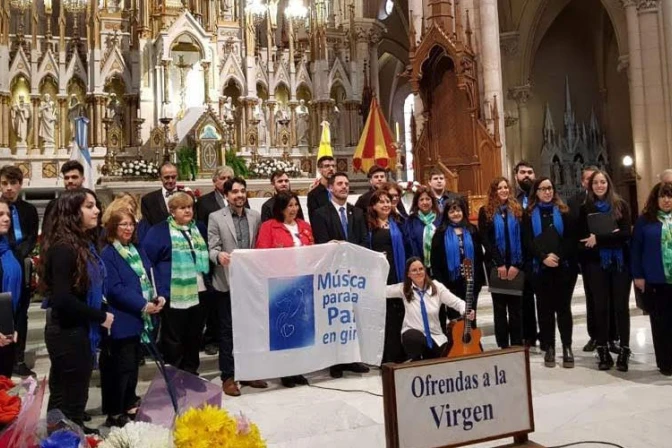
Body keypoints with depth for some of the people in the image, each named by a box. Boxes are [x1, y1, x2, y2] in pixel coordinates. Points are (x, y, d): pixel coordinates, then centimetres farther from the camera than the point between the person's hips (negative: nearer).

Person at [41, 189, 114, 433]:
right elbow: (62, 299, -25)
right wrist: (101, 316, -16)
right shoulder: (63, 248, -20)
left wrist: (100, 315, -1)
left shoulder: (83, 243, 7)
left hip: (80, 330, 9)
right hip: (68, 333, -9)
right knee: (72, 398, 5)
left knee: (64, 396, 21)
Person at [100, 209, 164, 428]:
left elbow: (149, 276, 13)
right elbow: (114, 288, -18)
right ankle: (114, 413, 13)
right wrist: (142, 305, -20)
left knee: (134, 363, 17)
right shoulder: (107, 254, -12)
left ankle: (129, 403, 32)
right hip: (122, 320, -7)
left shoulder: (138, 250, 12)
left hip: (141, 318, 7)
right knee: (122, 366, 0)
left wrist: (158, 297, -5)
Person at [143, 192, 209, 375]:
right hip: (174, 295, -5)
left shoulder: (199, 229, 14)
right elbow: (147, 260, -8)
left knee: (194, 336, 13)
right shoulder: (159, 231, -4)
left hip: (198, 293, 5)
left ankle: (191, 373, 26)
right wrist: (158, 288, -13)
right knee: (173, 339, 4)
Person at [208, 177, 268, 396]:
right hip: (227, 282, -3)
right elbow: (212, 248, -7)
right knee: (228, 329, 4)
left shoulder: (255, 216, 10)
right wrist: (219, 256, -28)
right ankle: (228, 377, 13)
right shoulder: (216, 218, -1)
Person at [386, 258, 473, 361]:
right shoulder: (403, 288, -3)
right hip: (413, 334, -2)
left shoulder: (436, 287, -2)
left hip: (435, 336, 2)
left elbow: (456, 302, -5)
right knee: (414, 338, -37)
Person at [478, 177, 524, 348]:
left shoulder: (517, 210, 7)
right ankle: (502, 345, 12)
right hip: (495, 265, -1)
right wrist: (499, 264, -11)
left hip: (515, 265, 1)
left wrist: (517, 264, -9)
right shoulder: (485, 211, 3)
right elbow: (485, 240, -4)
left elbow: (523, 239, 1)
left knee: (516, 305, 5)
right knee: (499, 306, 6)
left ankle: (517, 345, 13)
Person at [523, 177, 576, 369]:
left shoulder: (563, 211, 9)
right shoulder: (529, 214, 6)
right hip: (539, 268, 0)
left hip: (563, 266, 0)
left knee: (563, 307, 3)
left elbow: (570, 238, 1)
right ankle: (549, 348, 12)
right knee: (545, 308, 5)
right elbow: (527, 242, -2)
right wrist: (543, 257, -15)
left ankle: (567, 347, 11)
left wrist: (558, 256, -14)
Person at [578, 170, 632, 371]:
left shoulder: (621, 205, 2)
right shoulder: (585, 209, 5)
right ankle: (603, 351, 12)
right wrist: (610, 236, -12)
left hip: (620, 263, -1)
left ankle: (624, 350, 11)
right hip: (596, 264, 1)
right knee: (600, 307, 5)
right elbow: (582, 238, -1)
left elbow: (626, 233, -8)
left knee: (621, 306, 2)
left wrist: (599, 239, -15)